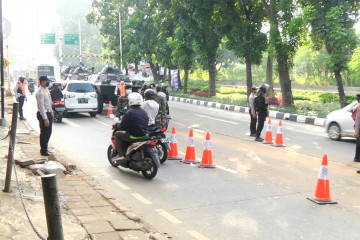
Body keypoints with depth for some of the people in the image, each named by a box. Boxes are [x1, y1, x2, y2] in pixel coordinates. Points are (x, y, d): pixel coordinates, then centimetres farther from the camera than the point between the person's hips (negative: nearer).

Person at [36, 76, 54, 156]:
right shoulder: (40, 92, -21)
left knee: (48, 132, 16)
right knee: (44, 133, 0)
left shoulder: (46, 89, 10)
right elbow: (41, 106, -24)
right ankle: (43, 151, 11)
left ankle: (44, 148, 28)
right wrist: (45, 119, -25)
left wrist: (51, 112, 20)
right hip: (43, 114, -9)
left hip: (48, 113, 9)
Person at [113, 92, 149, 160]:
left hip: (134, 136, -7)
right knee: (125, 134, 31)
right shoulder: (144, 112, 6)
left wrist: (116, 125, 9)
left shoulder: (129, 113, -15)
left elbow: (122, 127, -12)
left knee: (117, 134, 14)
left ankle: (120, 154, 8)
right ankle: (124, 152, 30)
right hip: (144, 135, 7)